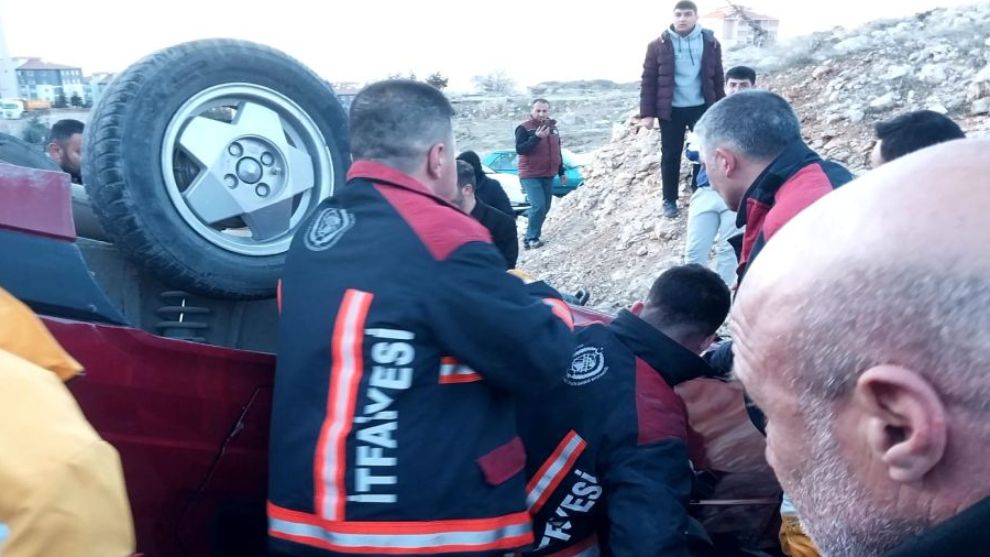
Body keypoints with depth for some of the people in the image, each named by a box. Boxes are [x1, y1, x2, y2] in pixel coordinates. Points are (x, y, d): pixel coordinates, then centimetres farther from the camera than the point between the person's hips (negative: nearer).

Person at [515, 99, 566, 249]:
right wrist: (537, 137, -29)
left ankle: (532, 236, 20)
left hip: (548, 175, 7)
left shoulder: (553, 128, 12)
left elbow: (557, 152, 20)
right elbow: (519, 149, -21)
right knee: (538, 206, -19)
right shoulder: (524, 128, -9)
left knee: (545, 208, 9)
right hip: (531, 176, -7)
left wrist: (561, 172, 20)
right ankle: (531, 238, -6)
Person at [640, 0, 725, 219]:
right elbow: (648, 80, -3)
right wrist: (647, 112, -7)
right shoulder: (659, 45, -4)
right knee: (670, 155, 6)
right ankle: (670, 201, 18)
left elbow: (718, 78, 7)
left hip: (702, 108, 1)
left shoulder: (710, 43, 1)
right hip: (671, 110, -1)